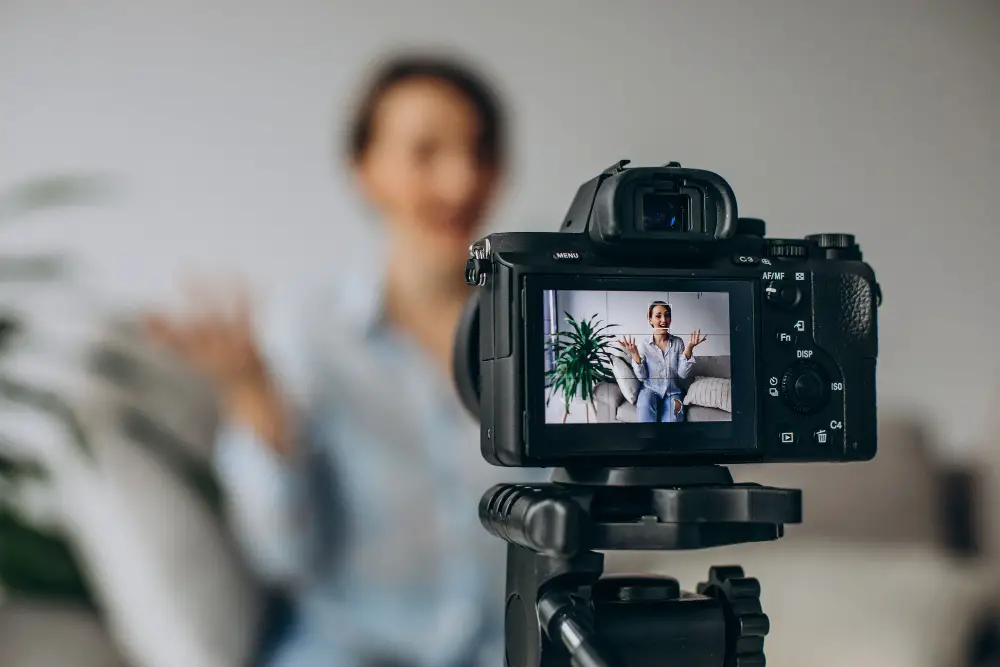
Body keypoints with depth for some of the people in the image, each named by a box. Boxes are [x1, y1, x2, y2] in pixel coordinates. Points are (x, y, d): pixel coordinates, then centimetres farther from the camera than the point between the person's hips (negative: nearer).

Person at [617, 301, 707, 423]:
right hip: (650, 389, -1)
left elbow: (682, 374, -5)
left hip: (672, 391, 1)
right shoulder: (643, 344, -3)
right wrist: (634, 354, -19)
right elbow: (642, 376, -4)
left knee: (671, 419, -29)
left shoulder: (678, 342, 0)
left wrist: (688, 349, -16)